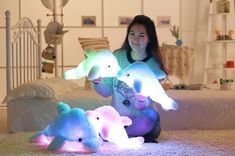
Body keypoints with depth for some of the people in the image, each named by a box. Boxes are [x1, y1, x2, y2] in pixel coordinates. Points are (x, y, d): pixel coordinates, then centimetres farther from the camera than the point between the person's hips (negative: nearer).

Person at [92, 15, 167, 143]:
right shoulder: (117, 57, 1)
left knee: (151, 115, -34)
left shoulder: (154, 66, -6)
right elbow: (106, 91, 5)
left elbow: (143, 107, -10)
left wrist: (141, 97, -33)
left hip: (139, 121, -2)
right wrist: (97, 82, -16)